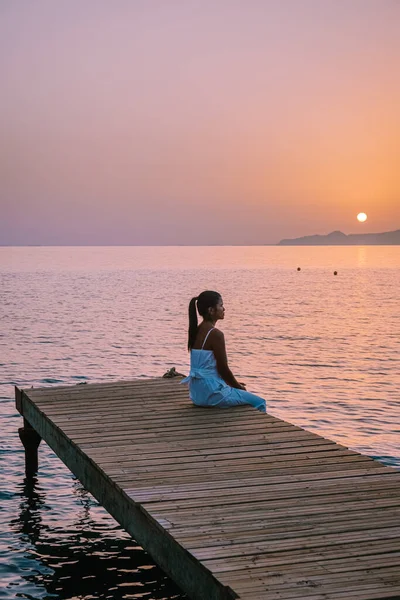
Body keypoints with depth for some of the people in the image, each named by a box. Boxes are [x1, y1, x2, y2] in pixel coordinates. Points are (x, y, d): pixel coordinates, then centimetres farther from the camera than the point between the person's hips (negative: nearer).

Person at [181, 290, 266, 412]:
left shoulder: (196, 331, 8)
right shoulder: (215, 334, -18)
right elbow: (223, 369, -14)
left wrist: (235, 384, 17)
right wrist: (239, 387, 3)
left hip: (197, 392, 9)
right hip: (211, 392, -9)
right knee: (259, 403, 5)